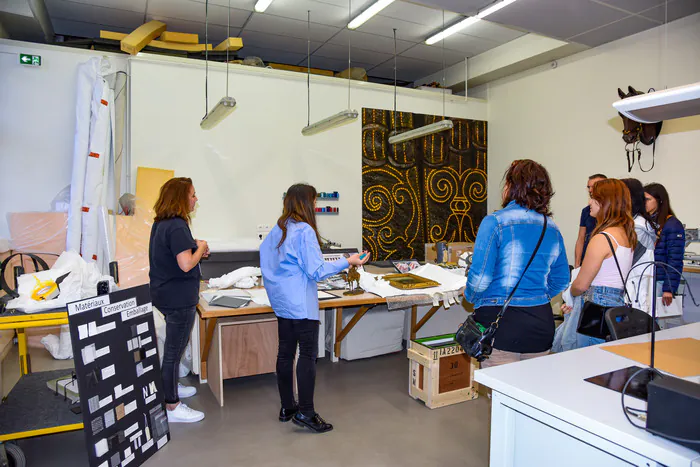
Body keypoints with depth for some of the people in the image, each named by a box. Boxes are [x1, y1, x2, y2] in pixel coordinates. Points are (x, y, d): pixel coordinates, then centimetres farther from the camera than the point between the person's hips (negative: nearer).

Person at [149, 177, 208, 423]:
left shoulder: (161, 223, 8)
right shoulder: (177, 226, -22)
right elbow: (186, 264, -27)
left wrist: (194, 247, 8)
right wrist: (200, 247, -11)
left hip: (164, 293, 10)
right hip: (179, 298, -10)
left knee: (173, 347, 26)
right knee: (174, 351, 1)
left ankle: (171, 387, 44)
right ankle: (171, 407, 13)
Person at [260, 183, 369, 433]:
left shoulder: (277, 230, 9)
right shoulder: (304, 230, -16)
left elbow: (265, 253, 20)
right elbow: (316, 271, -17)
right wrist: (348, 262, -12)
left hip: (281, 302, 9)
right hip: (301, 304, -9)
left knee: (286, 352, 13)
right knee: (308, 354, -1)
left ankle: (287, 407, 24)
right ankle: (305, 412, 3)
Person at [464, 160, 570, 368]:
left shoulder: (495, 222, -11)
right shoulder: (552, 229, 8)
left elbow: (480, 276, -13)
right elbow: (561, 279, 16)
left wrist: (470, 296, 7)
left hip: (501, 322, -6)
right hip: (541, 324, 6)